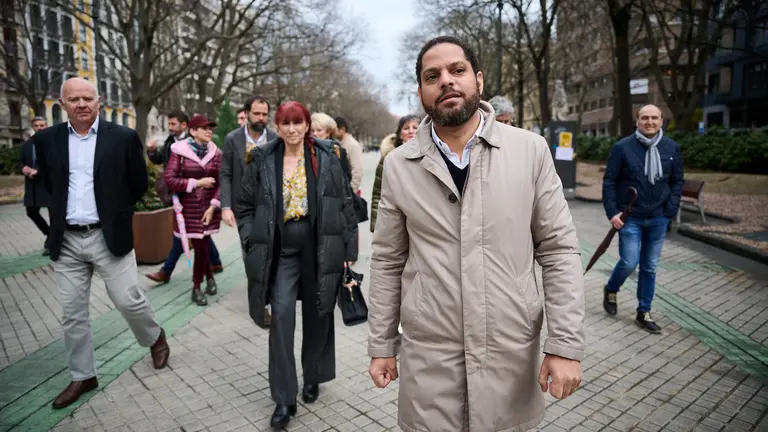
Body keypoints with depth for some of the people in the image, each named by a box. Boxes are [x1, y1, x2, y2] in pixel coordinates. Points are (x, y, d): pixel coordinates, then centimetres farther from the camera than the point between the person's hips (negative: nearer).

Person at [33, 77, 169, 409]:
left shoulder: (124, 137, -5)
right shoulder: (46, 140, 4)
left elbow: (139, 185, 3)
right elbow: (46, 185, 17)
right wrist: (59, 215, 12)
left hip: (109, 236, -3)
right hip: (66, 240, 4)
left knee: (128, 300, 1)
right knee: (72, 313, 9)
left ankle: (156, 338, 31)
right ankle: (82, 376, 25)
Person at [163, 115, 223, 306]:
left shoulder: (216, 153, 1)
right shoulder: (179, 151, -6)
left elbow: (221, 183, 1)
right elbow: (169, 179, -11)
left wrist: (213, 206, -8)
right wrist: (197, 183, -12)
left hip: (208, 206, 2)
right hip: (188, 207, -2)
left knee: (201, 245, 5)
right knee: (200, 245, 1)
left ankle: (196, 287, 24)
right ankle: (209, 276, 27)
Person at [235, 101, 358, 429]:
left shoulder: (326, 158, -1)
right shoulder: (263, 161, 1)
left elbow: (345, 204, 1)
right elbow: (245, 205, 8)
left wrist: (347, 249, -1)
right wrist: (252, 245, 0)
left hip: (321, 250, 0)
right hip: (281, 251, 0)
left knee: (317, 316, 12)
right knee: (281, 316, -6)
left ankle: (313, 377, 35)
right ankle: (284, 398, 5)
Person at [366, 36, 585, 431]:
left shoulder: (531, 151, -5)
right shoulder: (398, 165, -2)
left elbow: (559, 250, -3)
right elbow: (387, 261, 3)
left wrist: (566, 344, -8)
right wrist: (381, 345, 4)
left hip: (513, 352, 0)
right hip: (428, 356, 0)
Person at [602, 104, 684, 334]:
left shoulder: (672, 148, 2)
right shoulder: (622, 147, -7)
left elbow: (677, 181, 8)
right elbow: (609, 181, -5)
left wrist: (670, 211, -2)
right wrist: (612, 212, -11)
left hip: (658, 219, 3)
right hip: (630, 217, -3)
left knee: (650, 267, 10)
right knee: (629, 263, -6)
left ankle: (644, 313, 23)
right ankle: (611, 290, 26)